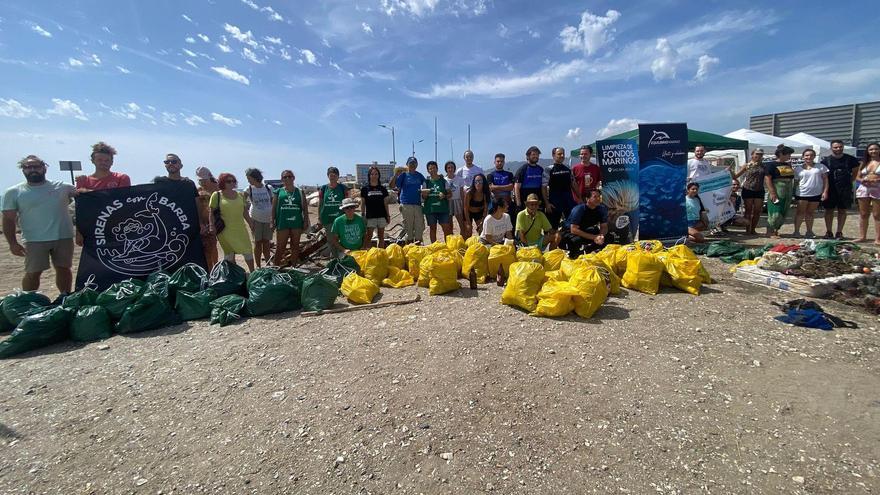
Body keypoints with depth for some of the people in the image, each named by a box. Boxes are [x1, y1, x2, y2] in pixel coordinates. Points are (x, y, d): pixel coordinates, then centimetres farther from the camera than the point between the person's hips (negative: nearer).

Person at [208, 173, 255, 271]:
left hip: (241, 228, 4)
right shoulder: (216, 195, -2)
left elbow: (245, 212, 14)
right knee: (229, 253, 7)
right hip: (225, 230, -3)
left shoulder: (240, 195, 9)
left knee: (248, 251, 5)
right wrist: (212, 226, -9)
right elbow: (212, 213, -1)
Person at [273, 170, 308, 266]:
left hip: (296, 223, 1)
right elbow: (273, 208, 7)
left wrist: (306, 221, 1)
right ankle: (276, 267, 5)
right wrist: (273, 221, 1)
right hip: (282, 223, -1)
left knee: (295, 246, 8)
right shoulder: (278, 192, 7)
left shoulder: (300, 192, 9)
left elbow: (304, 208, 7)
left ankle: (293, 267, 17)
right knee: (280, 247, -2)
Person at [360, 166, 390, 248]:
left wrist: (388, 215, 6)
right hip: (370, 217, -2)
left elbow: (385, 203, 10)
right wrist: (362, 215, -1)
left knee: (381, 237, 8)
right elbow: (362, 204, 5)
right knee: (368, 237, -3)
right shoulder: (365, 189, 2)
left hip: (382, 216, 2)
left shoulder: (383, 189, 7)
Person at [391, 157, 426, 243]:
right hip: (406, 204, -3)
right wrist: (396, 175, -22)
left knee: (420, 226, 5)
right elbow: (393, 186, -7)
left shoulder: (419, 175, 12)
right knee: (408, 226, 2)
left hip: (418, 204, 4)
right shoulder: (403, 175, 2)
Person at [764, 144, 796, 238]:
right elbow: (767, 179, -13)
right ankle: (769, 231, 1)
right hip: (777, 192, -8)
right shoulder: (771, 165, -7)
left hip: (788, 192, 8)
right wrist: (772, 192, -19)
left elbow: (791, 177, 26)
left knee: (784, 213, 9)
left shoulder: (788, 165, 15)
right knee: (775, 213, -9)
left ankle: (776, 230, 17)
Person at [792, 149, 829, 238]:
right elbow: (796, 182, 8)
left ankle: (809, 231, 19)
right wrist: (793, 193, 0)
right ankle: (796, 231, 2)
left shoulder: (821, 167, 6)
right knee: (800, 212, 1)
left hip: (816, 194, 1)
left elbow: (825, 179, 4)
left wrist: (825, 191, -4)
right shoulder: (798, 169, 6)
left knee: (810, 213, 10)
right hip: (802, 193, -1)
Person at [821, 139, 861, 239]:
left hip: (845, 189, 1)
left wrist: (849, 181, 5)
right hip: (830, 189, -1)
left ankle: (839, 232, 11)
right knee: (829, 210, 3)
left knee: (842, 210, 5)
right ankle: (828, 232, 10)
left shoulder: (850, 159, 4)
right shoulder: (826, 160, -1)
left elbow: (855, 172, 15)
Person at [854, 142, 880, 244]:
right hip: (863, 189, 4)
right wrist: (863, 180, -7)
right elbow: (858, 177, 13)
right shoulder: (864, 163, 12)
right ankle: (862, 236, 14)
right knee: (863, 214, 8)